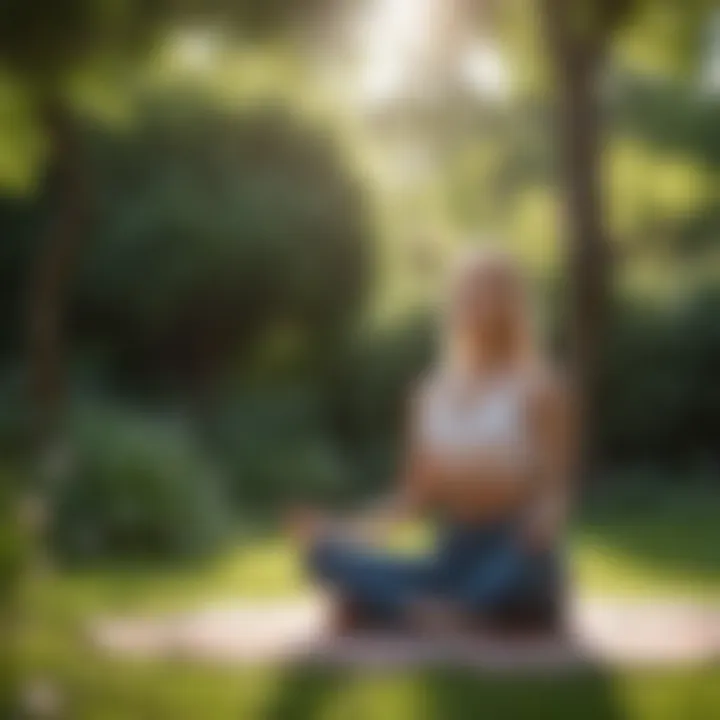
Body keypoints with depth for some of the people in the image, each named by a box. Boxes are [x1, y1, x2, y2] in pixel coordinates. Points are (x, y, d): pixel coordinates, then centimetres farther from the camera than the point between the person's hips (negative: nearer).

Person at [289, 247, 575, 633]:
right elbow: (415, 493, 14)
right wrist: (351, 528, 0)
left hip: (511, 559, -4)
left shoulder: (541, 388, 0)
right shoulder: (433, 392, 14)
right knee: (331, 553, -22)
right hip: (448, 561, 4)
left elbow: (553, 490, -7)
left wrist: (541, 528, -30)